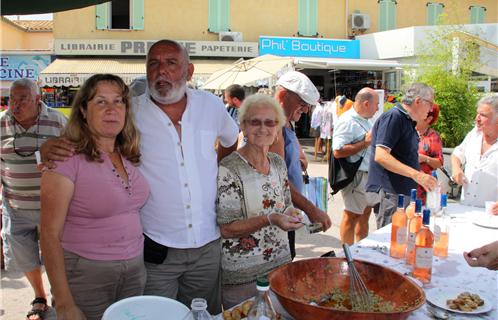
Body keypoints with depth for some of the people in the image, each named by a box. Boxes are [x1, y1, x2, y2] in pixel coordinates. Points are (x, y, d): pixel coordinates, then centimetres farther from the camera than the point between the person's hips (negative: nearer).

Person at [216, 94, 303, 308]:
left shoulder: (278, 163, 3)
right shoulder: (228, 170, -18)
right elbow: (226, 229, -19)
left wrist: (290, 215, -4)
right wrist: (269, 219, -28)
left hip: (281, 264, 7)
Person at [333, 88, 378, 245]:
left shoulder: (364, 120, 15)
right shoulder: (347, 121, -17)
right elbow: (338, 151, -27)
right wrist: (366, 142, -22)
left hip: (367, 174, 10)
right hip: (355, 176, -10)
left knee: (365, 211, 17)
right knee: (352, 215, -2)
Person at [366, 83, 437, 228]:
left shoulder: (408, 120, 17)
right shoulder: (393, 117, -14)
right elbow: (380, 156, -24)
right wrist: (416, 174, -29)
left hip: (404, 192, 10)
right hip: (389, 194, -10)